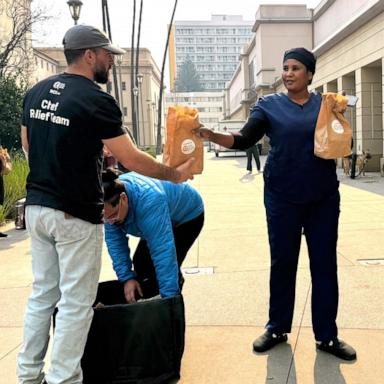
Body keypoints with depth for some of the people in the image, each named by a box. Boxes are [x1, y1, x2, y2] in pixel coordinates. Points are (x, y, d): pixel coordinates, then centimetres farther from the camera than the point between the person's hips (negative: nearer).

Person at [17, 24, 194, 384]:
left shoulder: (36, 92, 7)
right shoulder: (96, 100, -15)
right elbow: (131, 159, -15)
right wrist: (175, 174, -1)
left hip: (36, 207, 8)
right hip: (74, 215, -8)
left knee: (42, 292, 17)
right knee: (76, 301, 4)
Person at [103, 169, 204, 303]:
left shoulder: (149, 201, -44)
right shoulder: (111, 201, -23)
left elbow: (162, 250, -45)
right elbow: (114, 239, -18)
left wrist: (169, 296, -45)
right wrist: (127, 277, -25)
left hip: (187, 215, -6)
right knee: (140, 264, 1)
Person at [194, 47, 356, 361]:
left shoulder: (325, 103, 6)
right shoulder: (269, 105, 2)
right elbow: (244, 140, -7)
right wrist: (212, 136, -24)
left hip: (323, 196, 1)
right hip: (282, 196, -1)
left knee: (325, 264, 4)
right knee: (282, 263, 7)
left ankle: (327, 336, 15)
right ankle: (277, 329, 21)